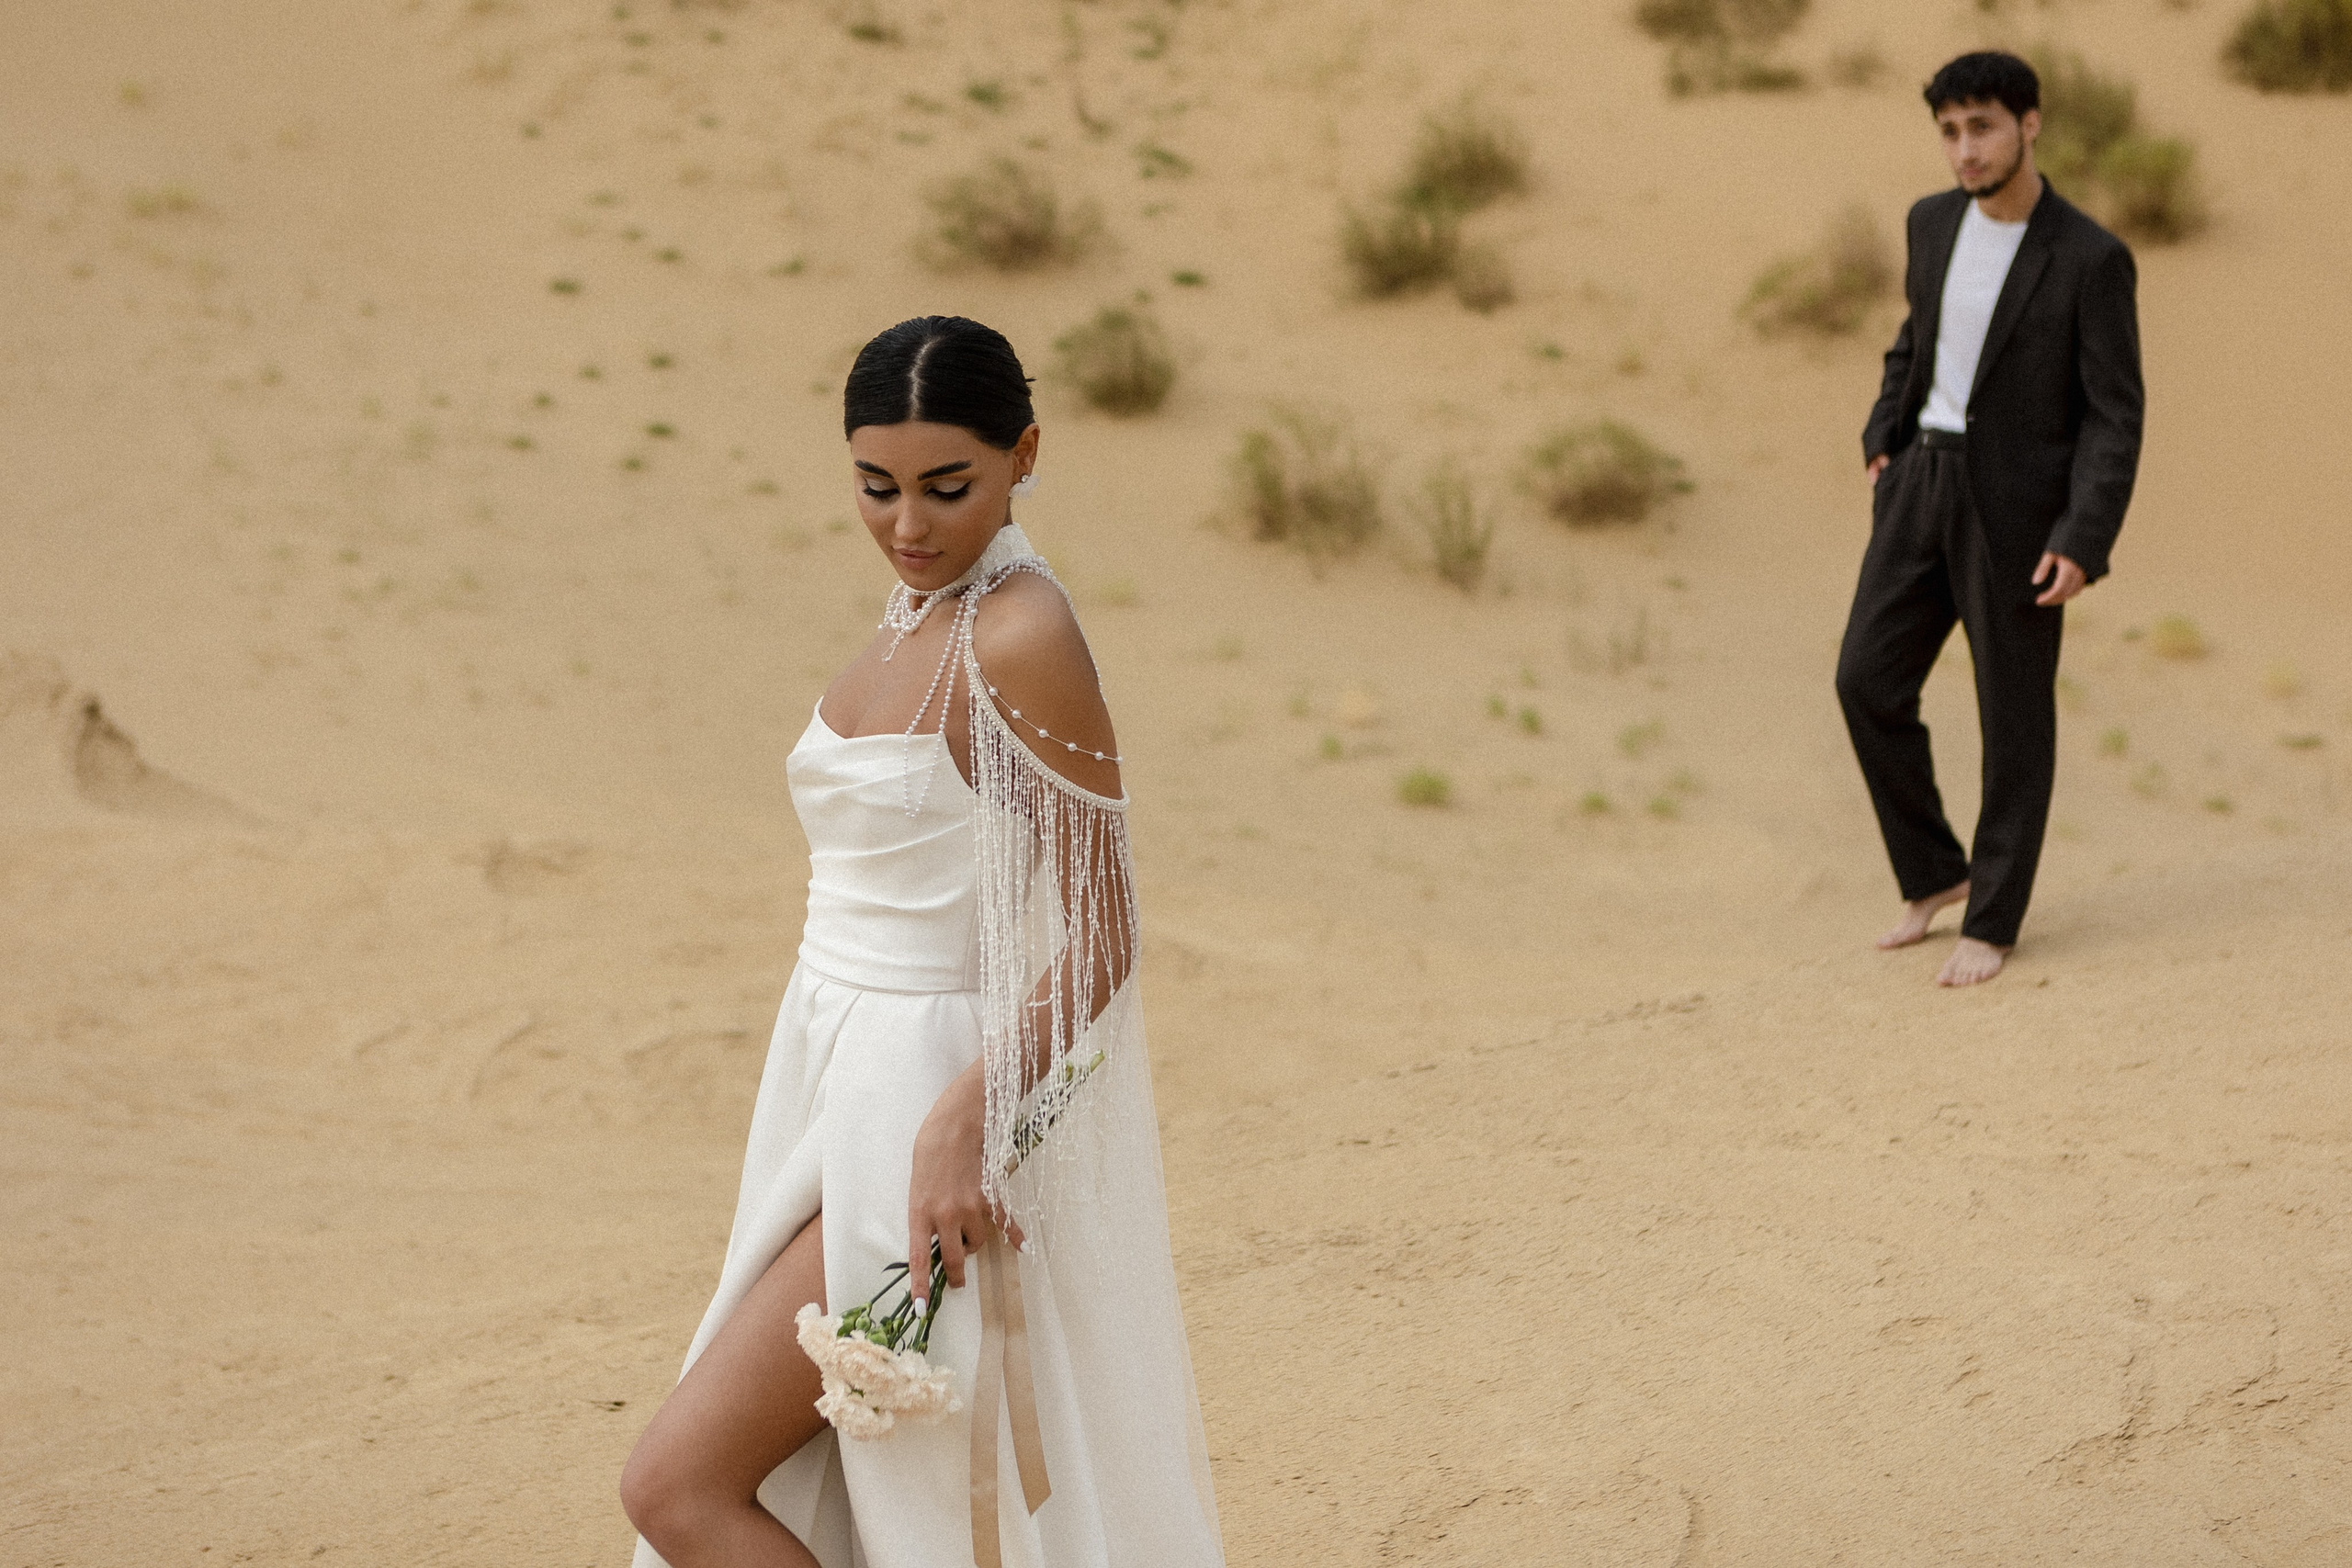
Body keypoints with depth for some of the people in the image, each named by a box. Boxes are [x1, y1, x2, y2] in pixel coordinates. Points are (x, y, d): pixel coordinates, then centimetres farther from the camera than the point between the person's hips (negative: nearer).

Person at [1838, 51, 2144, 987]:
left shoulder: (2093, 259, -14)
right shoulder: (1936, 223, 3)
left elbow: (2115, 419, -12)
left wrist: (2084, 544, -21)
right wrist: (1883, 444, 11)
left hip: (2023, 502, -5)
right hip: (1926, 487, 5)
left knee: (2013, 711, 3)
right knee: (1869, 682, 1)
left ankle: (1992, 918, 17)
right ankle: (1934, 873, 20)